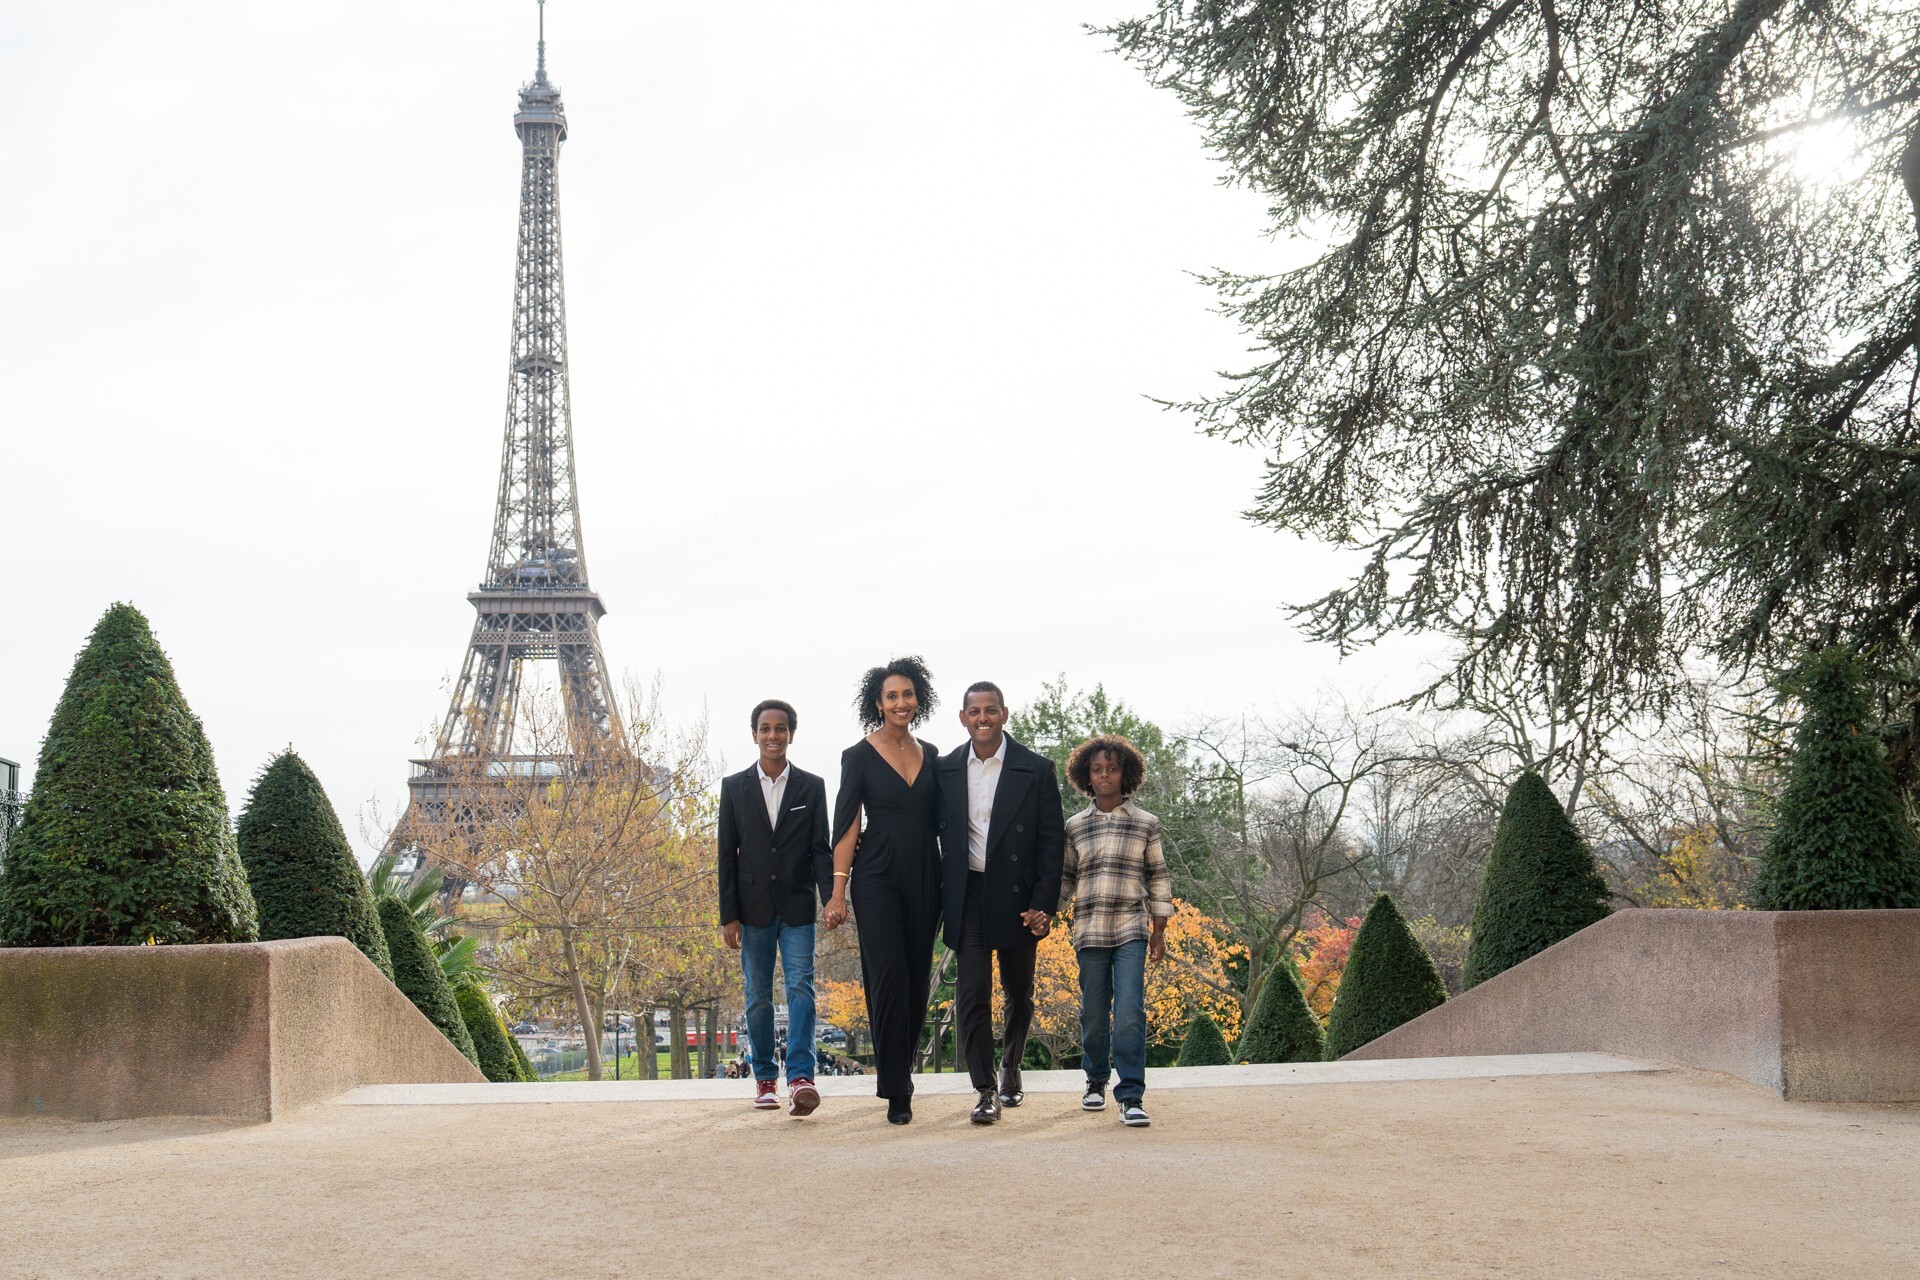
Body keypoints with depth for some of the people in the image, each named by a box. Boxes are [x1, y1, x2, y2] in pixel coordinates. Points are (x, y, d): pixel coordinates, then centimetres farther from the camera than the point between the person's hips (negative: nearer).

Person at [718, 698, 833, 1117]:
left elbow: (821, 848, 3)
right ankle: (764, 1078, 16)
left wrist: (830, 898, -11)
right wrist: (728, 914, -1)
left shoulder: (812, 787, 5)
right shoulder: (734, 787, 6)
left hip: (797, 905, -1)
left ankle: (800, 1076, -18)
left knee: (800, 986, -12)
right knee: (758, 997, 6)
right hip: (753, 906, 1)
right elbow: (727, 854, 4)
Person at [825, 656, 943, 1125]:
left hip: (924, 878, 4)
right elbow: (846, 826, -4)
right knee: (888, 977, -11)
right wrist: (838, 891, -10)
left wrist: (948, 882, 8)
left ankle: (899, 1070, 23)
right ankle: (897, 1092, -7)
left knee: (918, 979, 7)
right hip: (877, 878, -4)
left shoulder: (930, 755, 12)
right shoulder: (860, 756, -1)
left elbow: (938, 821, 15)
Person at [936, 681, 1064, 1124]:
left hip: (1017, 898, 0)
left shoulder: (1036, 770, -3)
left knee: (1019, 993, 13)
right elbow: (935, 834, 9)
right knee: (972, 993, -7)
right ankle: (986, 1090, -3)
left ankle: (1011, 1067, 37)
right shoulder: (945, 770, 3)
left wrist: (1044, 904, -10)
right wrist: (936, 898, 2)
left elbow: (1052, 841, -3)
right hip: (967, 896, 0)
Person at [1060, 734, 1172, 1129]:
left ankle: (1131, 1096, -11)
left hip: (1131, 932, -2)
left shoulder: (1145, 823, 5)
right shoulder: (1074, 826, 8)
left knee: (1130, 1012, -13)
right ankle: (1096, 1080, 29)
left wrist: (1159, 930, 7)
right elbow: (1064, 877, 13)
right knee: (1093, 1014, 8)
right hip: (1089, 932, 2)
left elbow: (1158, 878, 9)